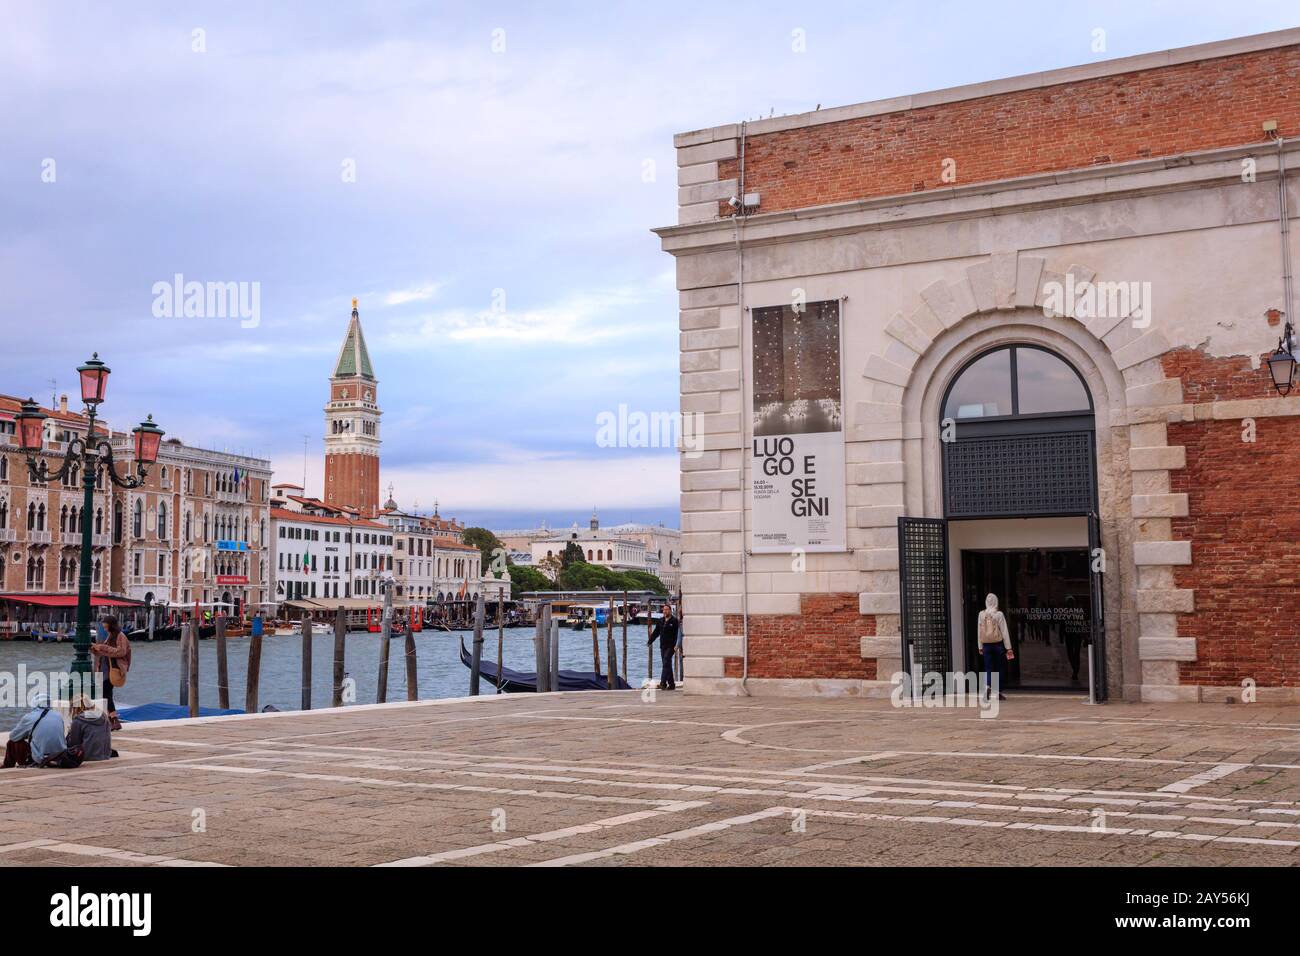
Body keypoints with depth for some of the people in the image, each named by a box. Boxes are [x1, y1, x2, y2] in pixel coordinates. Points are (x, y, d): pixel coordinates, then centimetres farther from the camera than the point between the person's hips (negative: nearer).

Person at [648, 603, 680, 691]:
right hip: (662, 646, 7)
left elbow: (678, 633, -9)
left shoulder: (674, 621, -4)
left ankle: (663, 683, -20)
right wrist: (649, 642, 13)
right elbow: (656, 632, 19)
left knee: (666, 663, -15)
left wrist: (676, 645, -17)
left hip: (670, 646, -7)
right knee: (667, 665, 9)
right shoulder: (661, 621, 14)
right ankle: (671, 684, 15)